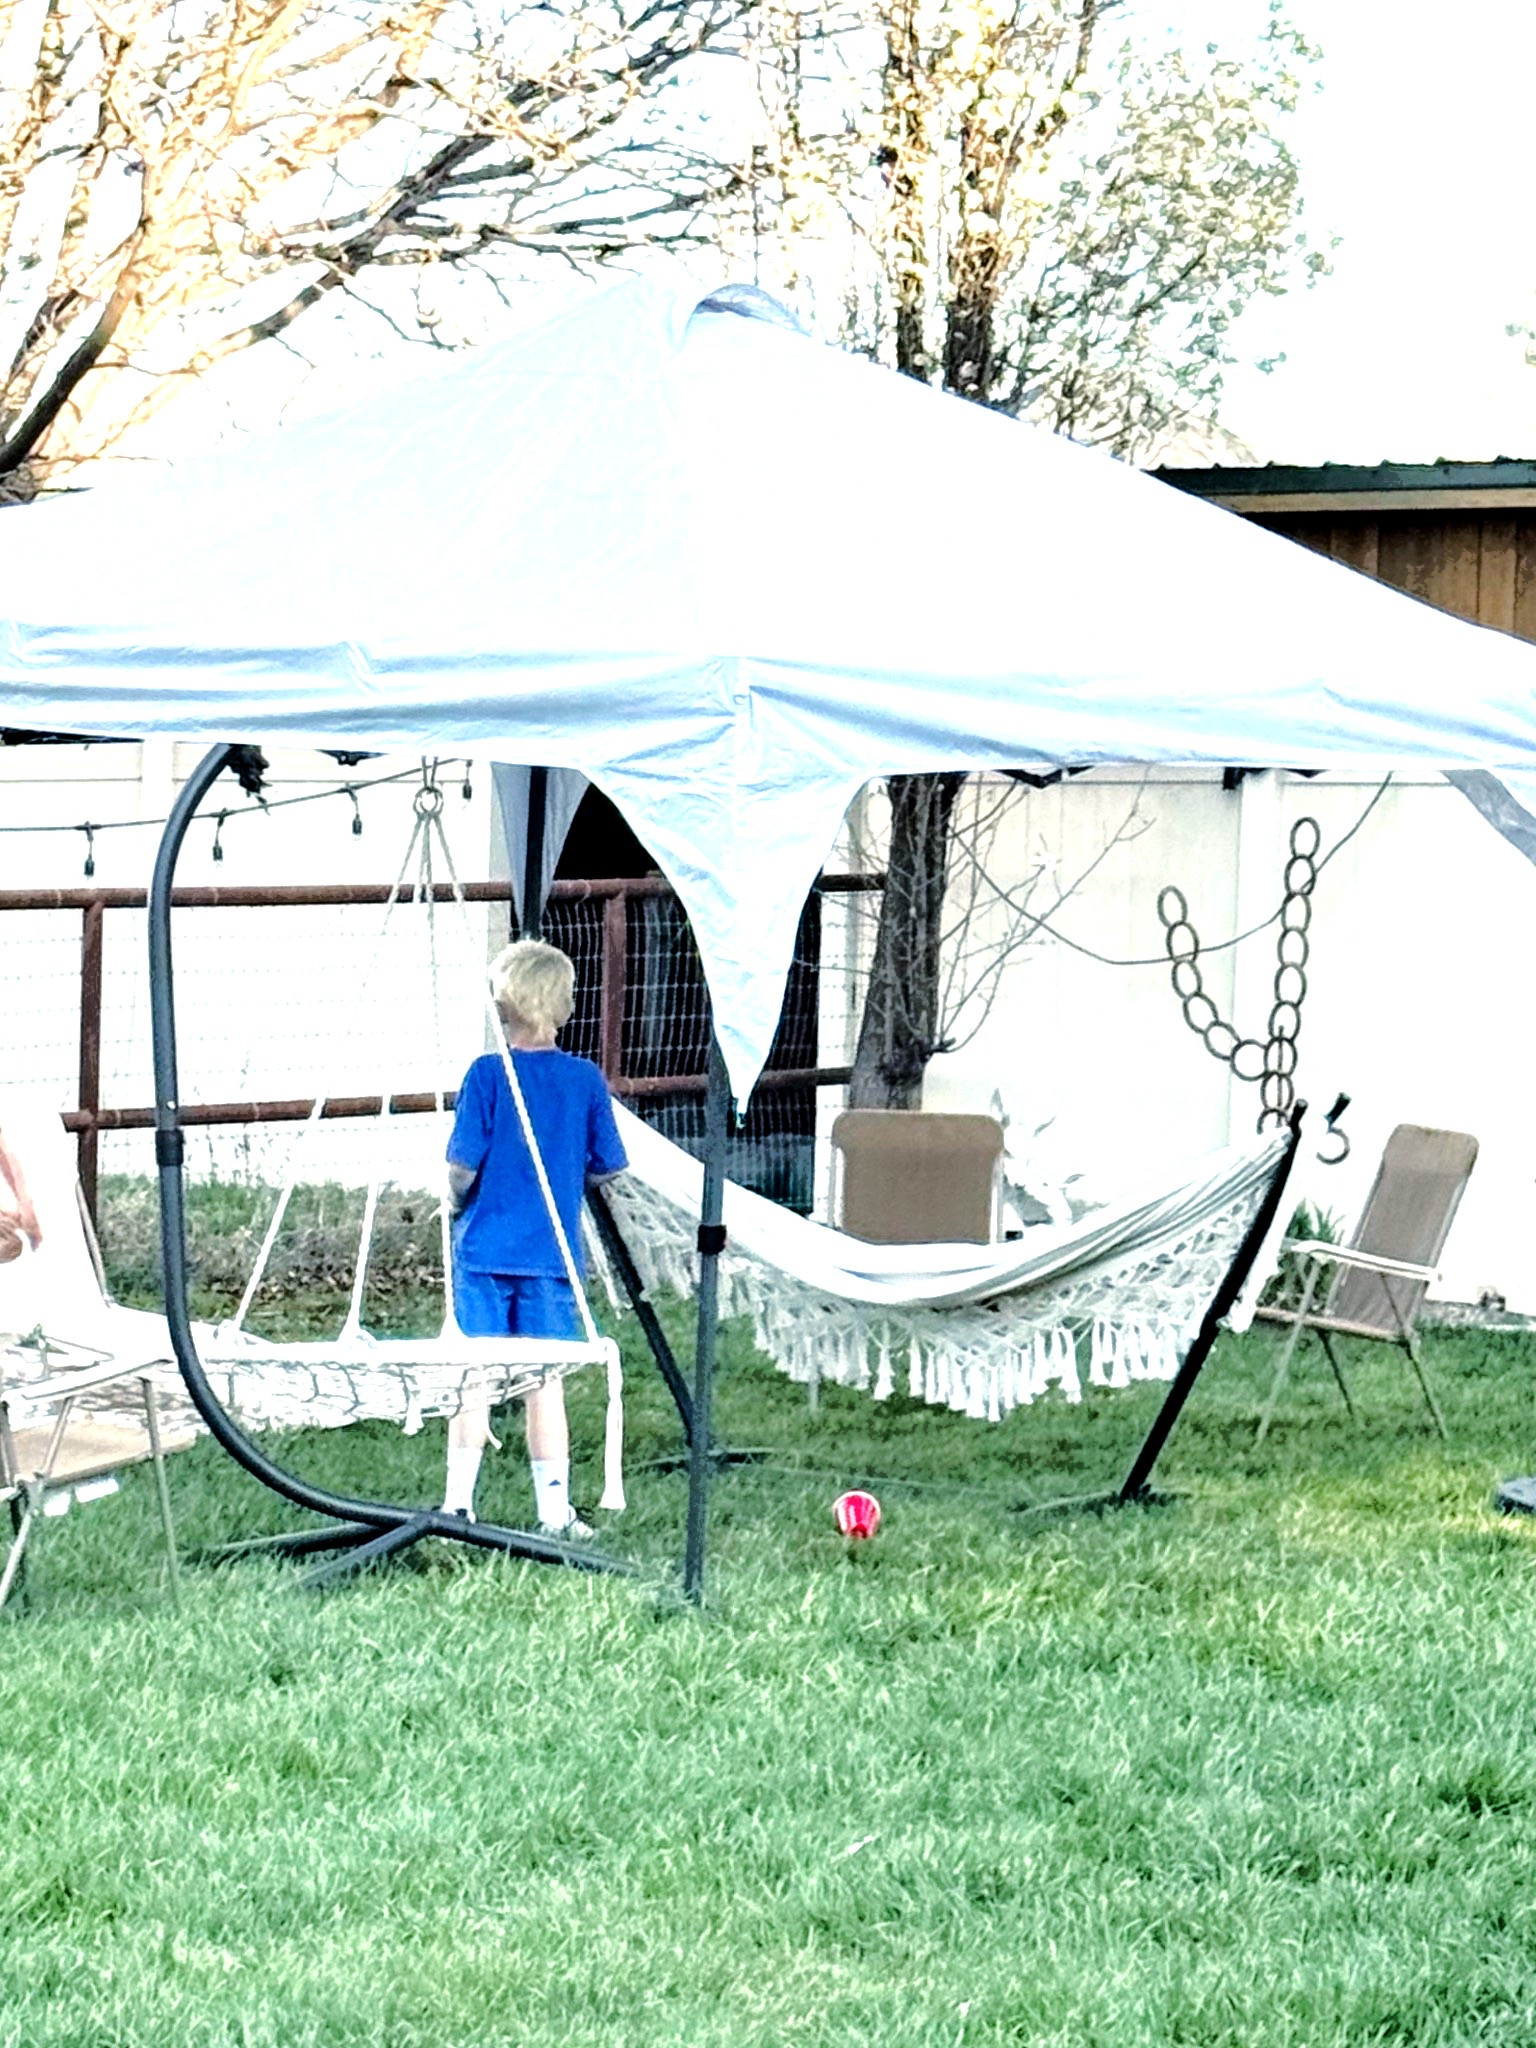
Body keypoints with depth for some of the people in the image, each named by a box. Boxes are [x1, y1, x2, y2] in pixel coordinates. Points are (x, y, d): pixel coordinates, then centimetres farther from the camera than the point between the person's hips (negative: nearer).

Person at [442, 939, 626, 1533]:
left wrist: (458, 1205, 11)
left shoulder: (487, 1075, -9)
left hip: (485, 1247, -2)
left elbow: (462, 1168, -9)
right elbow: (607, 1169, 5)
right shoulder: (585, 1080, -1)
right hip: (552, 1255, 2)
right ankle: (555, 1514, 7)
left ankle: (458, 1504, 5)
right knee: (544, 1381, 6)